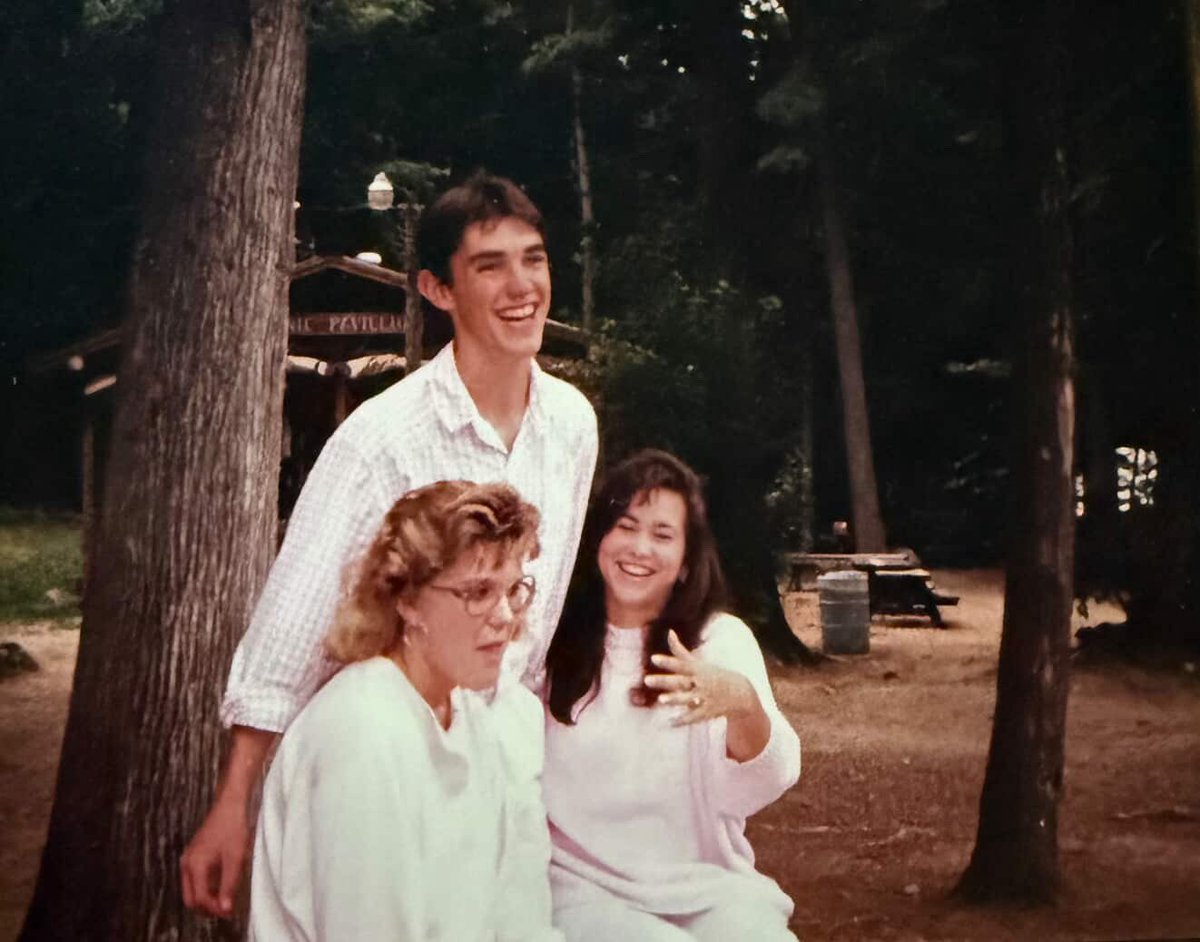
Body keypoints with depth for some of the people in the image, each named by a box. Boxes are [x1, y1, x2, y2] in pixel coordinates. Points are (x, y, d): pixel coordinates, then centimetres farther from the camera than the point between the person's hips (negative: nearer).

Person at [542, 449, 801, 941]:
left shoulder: (722, 639, 2)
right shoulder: (551, 641, 3)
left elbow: (759, 788, -16)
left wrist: (744, 704, -36)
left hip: (706, 886, 1)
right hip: (583, 886, 0)